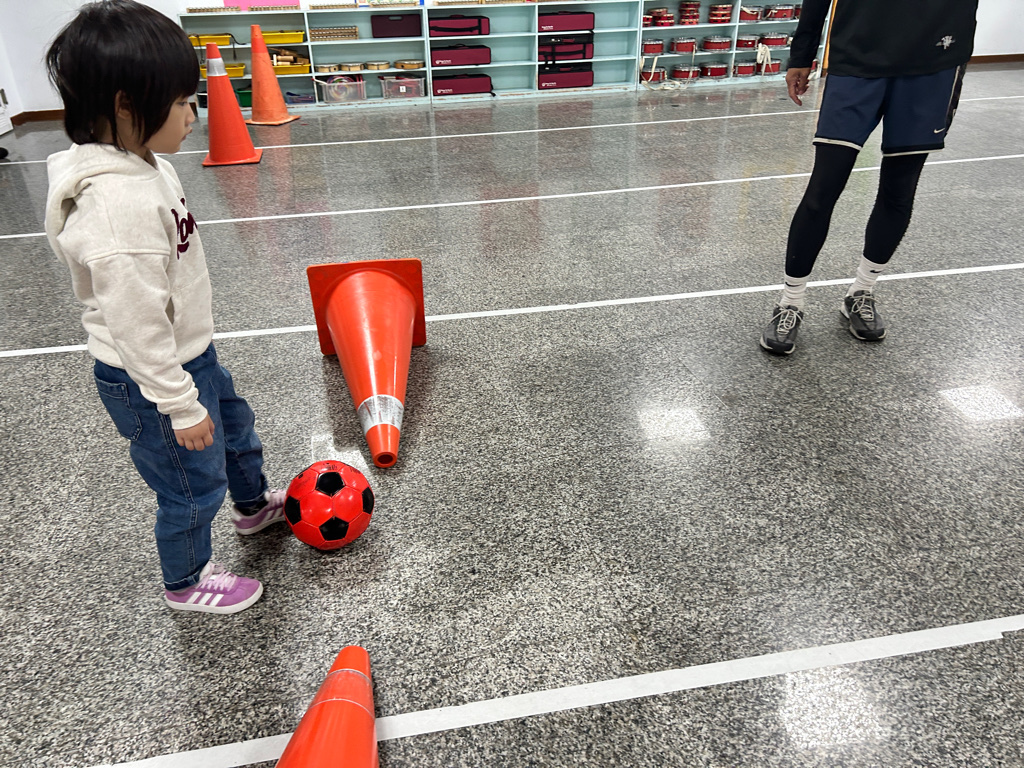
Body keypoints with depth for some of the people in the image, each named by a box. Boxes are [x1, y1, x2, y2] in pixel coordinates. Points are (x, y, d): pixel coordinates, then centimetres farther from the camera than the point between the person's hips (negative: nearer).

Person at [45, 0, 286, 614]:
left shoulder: (142, 164, -1)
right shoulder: (117, 205, -33)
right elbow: (136, 324, -29)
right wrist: (180, 406, -22)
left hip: (188, 352, 10)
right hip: (150, 379, -9)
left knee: (235, 426, 30)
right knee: (193, 486, 11)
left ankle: (255, 505, 59)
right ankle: (187, 582, 39)